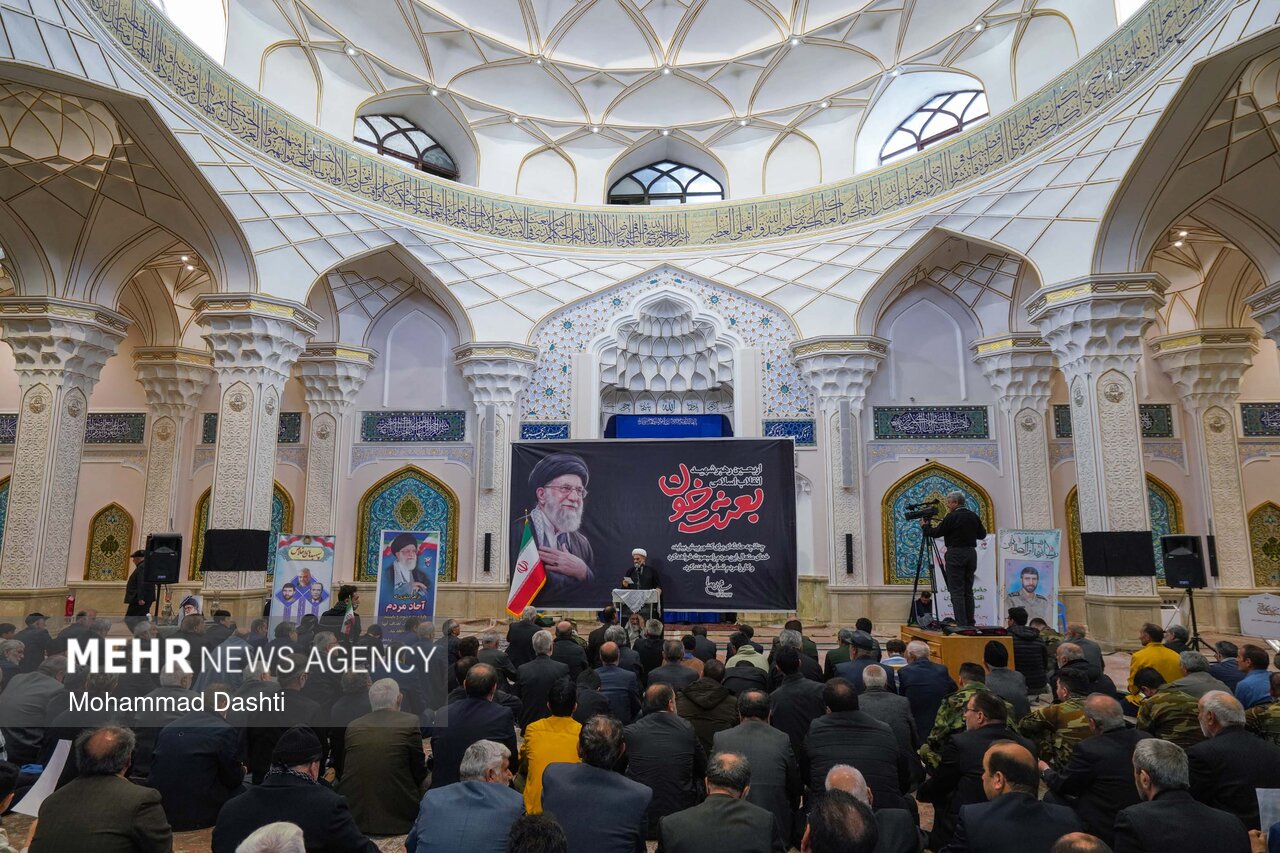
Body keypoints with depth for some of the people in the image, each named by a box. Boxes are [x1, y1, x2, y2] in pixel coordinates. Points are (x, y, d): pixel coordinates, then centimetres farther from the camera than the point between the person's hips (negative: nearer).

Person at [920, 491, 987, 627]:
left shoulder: (952, 517, -11)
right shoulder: (974, 516, 7)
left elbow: (936, 533, -5)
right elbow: (982, 535, 15)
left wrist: (924, 526, 12)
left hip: (955, 555, -6)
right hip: (971, 553, 6)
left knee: (957, 591, -4)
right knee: (968, 590, 11)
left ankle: (961, 624, -8)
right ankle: (970, 624, 11)